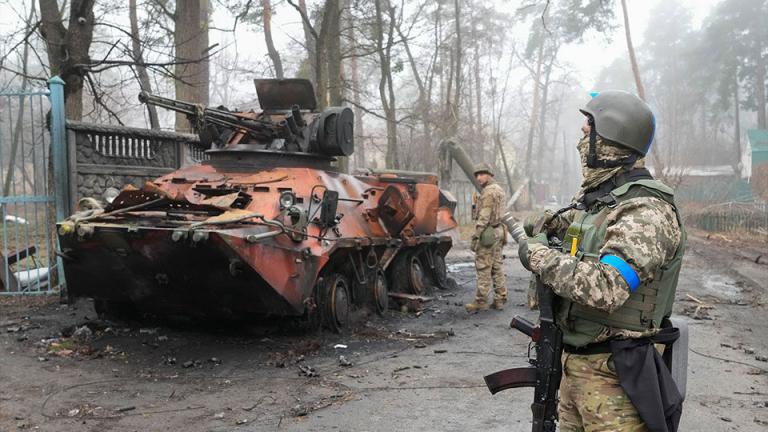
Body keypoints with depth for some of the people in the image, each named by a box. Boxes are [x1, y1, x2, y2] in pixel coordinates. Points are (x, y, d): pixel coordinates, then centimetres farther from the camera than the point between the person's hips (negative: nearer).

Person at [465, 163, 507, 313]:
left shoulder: (488, 191, -14)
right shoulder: (499, 190, 17)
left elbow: (484, 217, -20)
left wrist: (476, 236, -19)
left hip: (488, 233, -10)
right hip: (498, 231, 10)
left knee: (483, 268, -6)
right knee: (497, 268, 12)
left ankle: (481, 302, -3)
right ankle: (500, 300, 15)